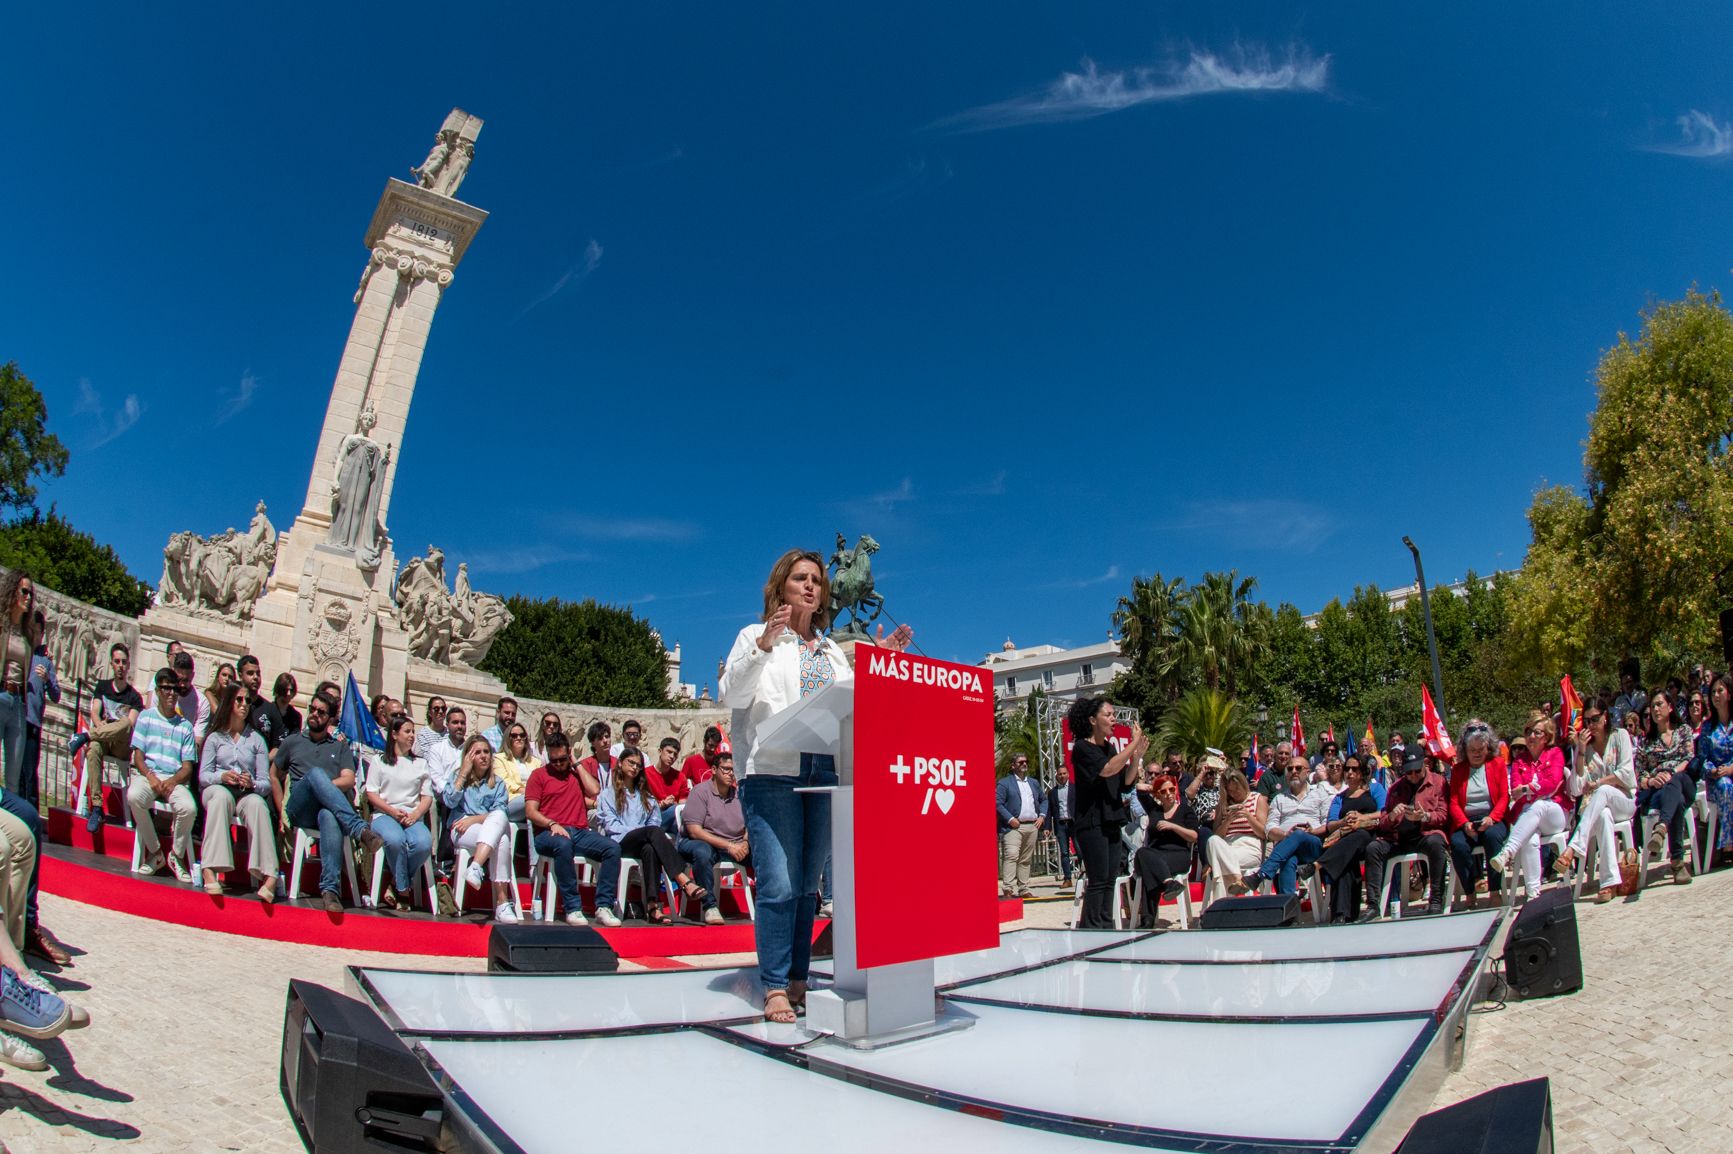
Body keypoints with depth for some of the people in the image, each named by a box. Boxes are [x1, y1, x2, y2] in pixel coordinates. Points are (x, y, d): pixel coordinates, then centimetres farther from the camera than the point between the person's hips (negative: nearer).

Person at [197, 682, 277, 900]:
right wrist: (222, 776, -15)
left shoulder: (256, 739, 19)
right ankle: (211, 869, -47)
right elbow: (203, 775, 6)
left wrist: (251, 784, -14)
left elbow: (266, 783, 9)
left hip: (248, 794, 0)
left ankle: (268, 875, -49)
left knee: (257, 803, -36)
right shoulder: (214, 737, 18)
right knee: (222, 796, -38)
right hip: (217, 790, 0)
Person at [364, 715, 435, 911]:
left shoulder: (421, 764, 24)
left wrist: (415, 815, -7)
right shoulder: (379, 761, 17)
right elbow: (371, 794, 5)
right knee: (395, 839, -38)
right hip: (384, 815, -2)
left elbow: (427, 796, 14)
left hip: (414, 817, 2)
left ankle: (396, 886, -12)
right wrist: (393, 811, -11)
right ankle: (403, 889, -19)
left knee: (424, 843, -33)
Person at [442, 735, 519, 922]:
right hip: (462, 832, -2)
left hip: (492, 828, 2)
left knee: (499, 817, -38)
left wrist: (474, 819, -13)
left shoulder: (497, 783, 21)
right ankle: (502, 901, -41)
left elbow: (500, 812, 4)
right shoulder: (459, 777, 19)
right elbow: (450, 802, -3)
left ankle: (476, 867, -51)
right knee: (501, 840, -35)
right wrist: (463, 773, 2)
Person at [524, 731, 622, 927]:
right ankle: (573, 908, -34)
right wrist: (552, 824, -15)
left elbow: (595, 791, 1)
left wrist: (577, 765, 8)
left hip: (580, 832, 4)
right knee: (563, 845, -39)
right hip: (549, 834, -3)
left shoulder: (578, 772, 22)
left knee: (613, 848, -24)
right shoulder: (539, 775, 12)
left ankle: (604, 907, -25)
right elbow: (530, 811, 2)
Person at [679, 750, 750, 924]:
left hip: (735, 846, 5)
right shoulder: (700, 791, -7)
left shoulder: (739, 794, 10)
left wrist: (745, 843, -12)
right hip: (703, 842, -4)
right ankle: (710, 906, -26)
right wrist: (728, 846, -21)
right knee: (702, 852, -39)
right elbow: (694, 831, -16)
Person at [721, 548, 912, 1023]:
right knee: (779, 885, -10)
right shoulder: (755, 636, 9)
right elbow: (732, 695, -4)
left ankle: (797, 981, 16)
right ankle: (775, 989, -2)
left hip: (826, 776, 5)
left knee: (806, 887, 8)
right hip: (772, 774, -5)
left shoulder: (833, 652, 23)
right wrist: (763, 646, -16)